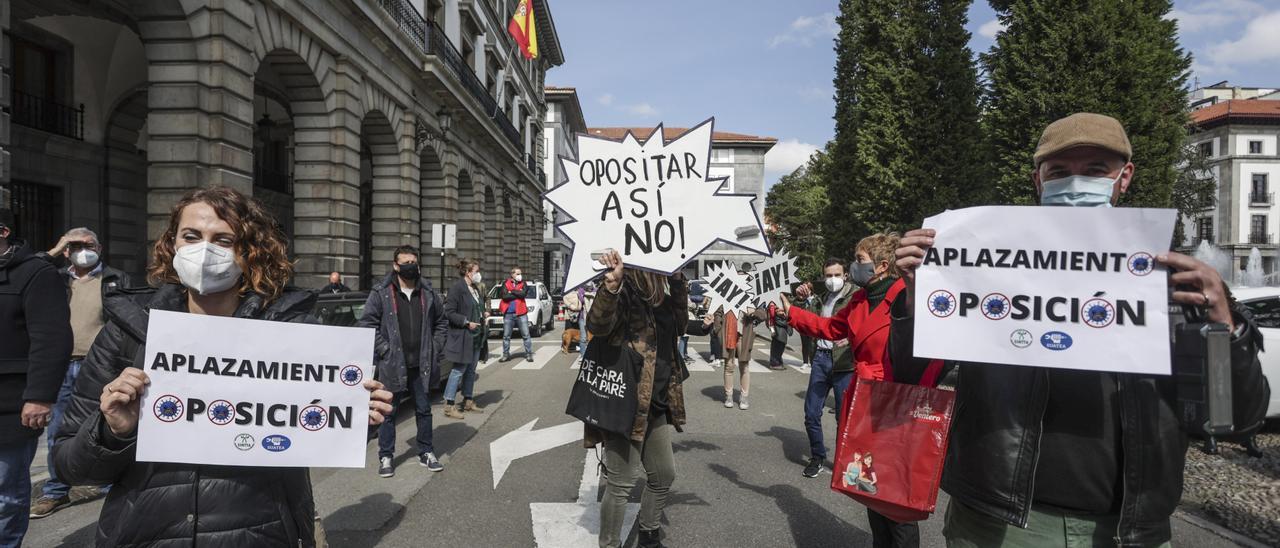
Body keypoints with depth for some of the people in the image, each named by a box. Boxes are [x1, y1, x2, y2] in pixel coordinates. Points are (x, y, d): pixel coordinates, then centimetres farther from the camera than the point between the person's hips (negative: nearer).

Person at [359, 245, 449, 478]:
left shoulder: (428, 293, 7)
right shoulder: (381, 293, -4)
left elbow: (442, 321, 15)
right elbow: (366, 323, -6)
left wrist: (435, 348, 6)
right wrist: (383, 349, -12)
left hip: (421, 365, 3)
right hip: (392, 365, -3)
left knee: (424, 410, 12)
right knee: (388, 412, 5)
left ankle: (426, 453, 25)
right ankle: (385, 457, 18)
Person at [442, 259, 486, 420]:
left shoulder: (476, 289, 14)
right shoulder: (457, 288, -14)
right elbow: (449, 312, -17)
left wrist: (483, 314, 8)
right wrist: (467, 323, -20)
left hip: (476, 337, 9)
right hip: (462, 337, -9)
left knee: (471, 370, 15)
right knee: (458, 370, -4)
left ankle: (468, 401, 25)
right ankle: (449, 405, 4)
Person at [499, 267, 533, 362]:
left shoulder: (523, 284, 6)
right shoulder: (506, 283, 4)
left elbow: (523, 293, -13)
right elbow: (504, 296, -11)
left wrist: (512, 291, -8)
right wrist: (517, 294, -10)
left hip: (521, 312, 0)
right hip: (508, 313, 1)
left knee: (526, 335, 0)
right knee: (506, 336, 9)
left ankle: (529, 354, 5)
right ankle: (506, 355, 20)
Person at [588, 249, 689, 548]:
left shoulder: (660, 296, 10)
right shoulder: (623, 295, -16)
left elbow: (679, 325, 22)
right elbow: (597, 325, -33)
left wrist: (678, 280, 12)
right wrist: (611, 285, -52)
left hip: (657, 405, 9)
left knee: (663, 476, 19)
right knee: (621, 484, 2)